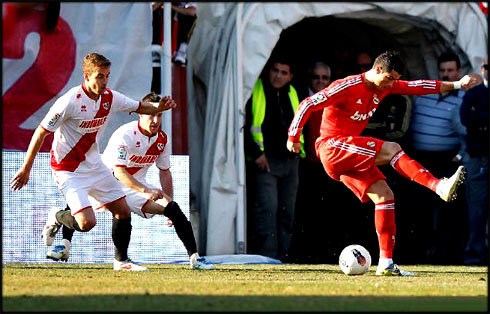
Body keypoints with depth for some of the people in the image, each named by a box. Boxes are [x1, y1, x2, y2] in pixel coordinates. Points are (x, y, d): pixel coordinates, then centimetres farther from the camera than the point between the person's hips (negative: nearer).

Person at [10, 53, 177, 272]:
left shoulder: (109, 98, -4)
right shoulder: (70, 102, -24)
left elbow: (139, 107, 12)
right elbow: (41, 132, -17)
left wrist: (158, 107, -11)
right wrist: (26, 169, -14)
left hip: (94, 166, 7)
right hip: (68, 170, -7)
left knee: (123, 211, 6)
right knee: (87, 223, -18)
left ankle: (121, 260, 22)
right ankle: (56, 218, 14)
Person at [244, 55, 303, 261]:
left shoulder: (292, 95, 15)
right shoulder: (255, 92, -4)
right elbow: (243, 126, -8)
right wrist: (255, 153, -13)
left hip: (290, 161, 6)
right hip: (264, 161, -6)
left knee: (287, 212, 6)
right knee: (267, 208, -16)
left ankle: (281, 256, 12)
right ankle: (266, 257, -18)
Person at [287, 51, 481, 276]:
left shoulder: (384, 86, 8)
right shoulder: (347, 87, -16)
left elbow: (415, 87, 14)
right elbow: (308, 104, -14)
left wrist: (456, 85, 10)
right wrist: (293, 137, -10)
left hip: (351, 157, 9)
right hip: (331, 146, -9)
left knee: (384, 196, -4)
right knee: (391, 149, -25)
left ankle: (386, 263, -4)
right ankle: (439, 186, -33)